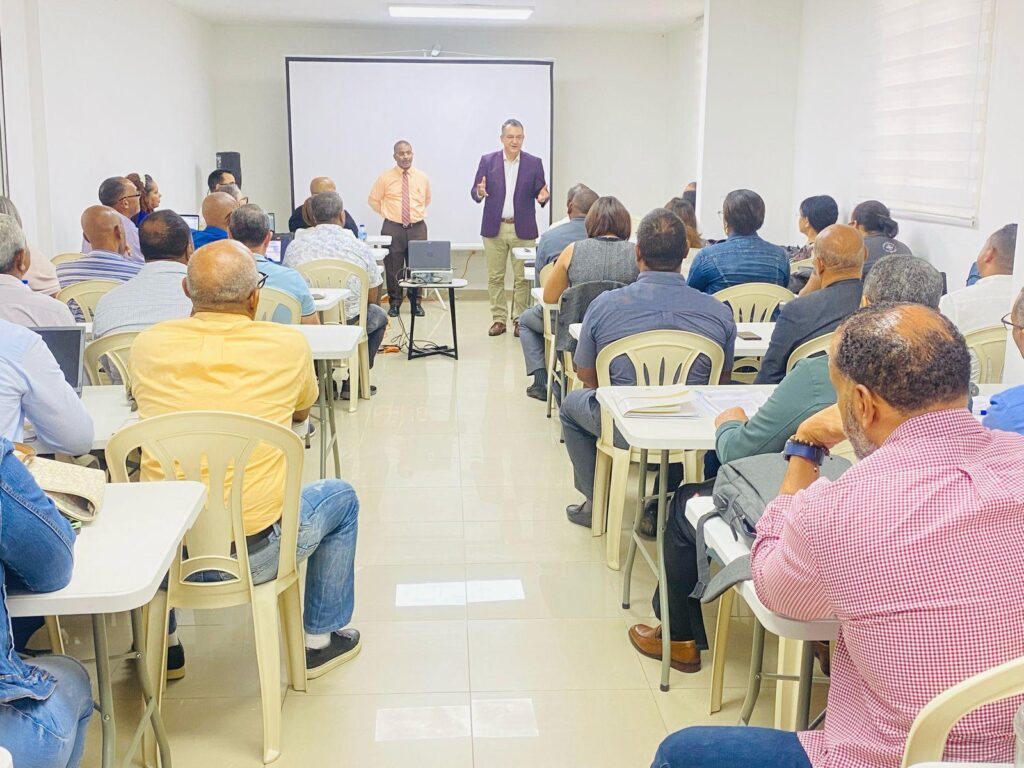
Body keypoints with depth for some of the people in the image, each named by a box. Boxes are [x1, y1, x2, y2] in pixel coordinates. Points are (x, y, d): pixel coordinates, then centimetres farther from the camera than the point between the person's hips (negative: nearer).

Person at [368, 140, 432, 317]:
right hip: (393, 229, -1)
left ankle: (416, 303, 19)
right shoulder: (385, 178, -1)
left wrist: (418, 214, 13)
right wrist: (388, 213, 6)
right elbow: (373, 200, 10)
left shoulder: (422, 178, 5)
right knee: (393, 268, 2)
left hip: (417, 228, 2)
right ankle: (394, 303, 14)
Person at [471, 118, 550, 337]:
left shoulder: (534, 163, 3)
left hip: (523, 229, -1)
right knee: (495, 277, 5)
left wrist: (543, 196, -18)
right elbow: (475, 193, 4)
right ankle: (498, 319, 13)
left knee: (522, 278, 1)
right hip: (494, 228, 1)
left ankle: (520, 319, 11)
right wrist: (480, 193, -19)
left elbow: (540, 193, 5)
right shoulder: (487, 161, 4)